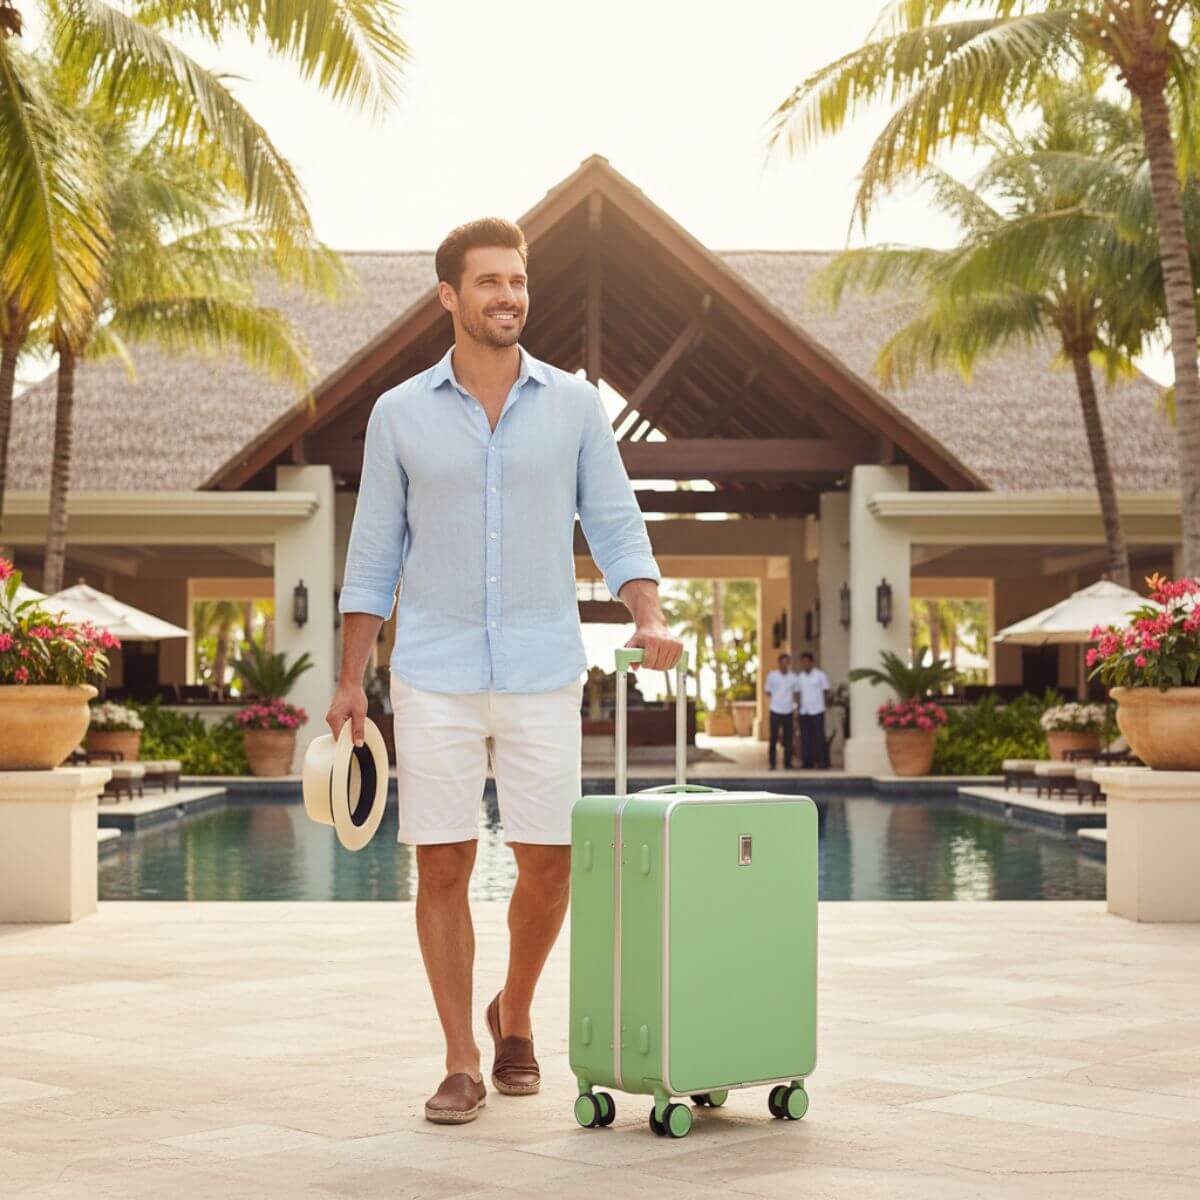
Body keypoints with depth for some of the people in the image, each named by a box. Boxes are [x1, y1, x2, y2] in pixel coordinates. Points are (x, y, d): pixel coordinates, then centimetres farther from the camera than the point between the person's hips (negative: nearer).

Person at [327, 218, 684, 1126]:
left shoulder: (576, 405, 2)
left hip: (543, 677, 0)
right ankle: (462, 1066, 12)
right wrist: (350, 683, 1)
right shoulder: (400, 415, 2)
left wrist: (653, 625, -15)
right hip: (435, 681, 0)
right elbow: (375, 556, 7)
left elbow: (617, 532, 3)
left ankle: (514, 1017, 30)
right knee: (442, 870, -2)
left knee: (547, 867, 2)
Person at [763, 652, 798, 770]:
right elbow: (767, 691, 5)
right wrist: (776, 697, -5)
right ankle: (771, 763, 8)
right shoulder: (772, 675, -1)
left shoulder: (793, 676, 6)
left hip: (788, 711, 2)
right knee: (773, 738, 0)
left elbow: (795, 692, 12)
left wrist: (794, 702, -2)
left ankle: (787, 763, 11)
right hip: (775, 711, -2)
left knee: (788, 738, 4)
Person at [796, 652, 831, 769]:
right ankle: (807, 761, 8)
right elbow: (798, 692, 13)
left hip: (817, 710, -4)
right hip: (804, 711, 4)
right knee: (805, 737, 2)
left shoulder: (820, 675, 0)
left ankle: (823, 763, -3)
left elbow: (826, 690, 4)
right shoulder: (799, 677, 11)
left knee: (819, 736, -5)